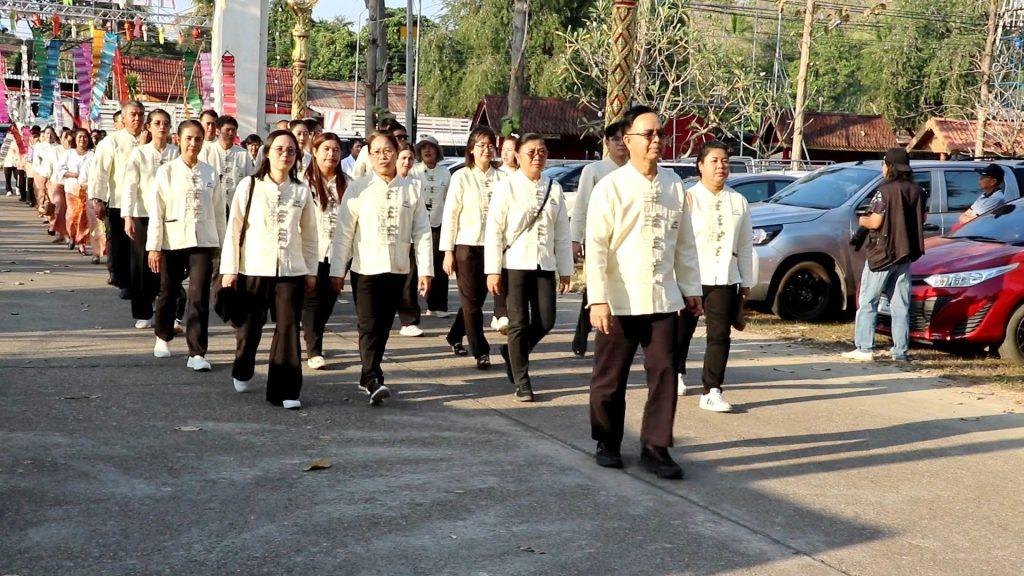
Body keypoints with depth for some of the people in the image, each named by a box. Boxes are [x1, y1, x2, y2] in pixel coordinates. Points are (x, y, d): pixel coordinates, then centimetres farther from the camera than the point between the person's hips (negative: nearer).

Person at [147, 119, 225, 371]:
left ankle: (197, 354, -6)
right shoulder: (166, 171, -1)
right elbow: (156, 211, -3)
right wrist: (153, 246, -6)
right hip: (172, 241, 0)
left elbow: (218, 211, 9)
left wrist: (223, 243, 10)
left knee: (199, 298, -7)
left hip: (203, 242, 0)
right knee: (168, 293, 14)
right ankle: (163, 338, 38)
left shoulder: (210, 173, 4)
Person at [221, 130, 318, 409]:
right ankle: (242, 374, 37)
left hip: (291, 271, 1)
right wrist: (229, 269, -4)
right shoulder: (249, 186, -1)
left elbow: (309, 234, 13)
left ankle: (285, 391, 2)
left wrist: (311, 270, 12)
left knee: (288, 329, -5)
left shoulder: (302, 191, 5)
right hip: (253, 269, -1)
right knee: (249, 328, 8)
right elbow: (234, 229, -1)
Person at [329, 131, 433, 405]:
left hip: (398, 269, 2)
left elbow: (422, 231, 6)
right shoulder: (358, 188, 0)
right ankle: (374, 381, -12)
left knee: (383, 326, 10)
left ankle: (368, 376, 23)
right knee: (369, 326, -9)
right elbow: (344, 233, 1)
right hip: (366, 268, -2)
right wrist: (337, 270, -1)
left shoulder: (410, 189, 5)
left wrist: (425, 269, 0)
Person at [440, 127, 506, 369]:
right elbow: (450, 215, -2)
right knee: (471, 301, -1)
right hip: (466, 245, -3)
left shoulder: (501, 178, 4)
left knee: (477, 297, 12)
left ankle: (455, 336, 34)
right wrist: (448, 251, -6)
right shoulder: (461, 177, -2)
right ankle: (481, 351, 3)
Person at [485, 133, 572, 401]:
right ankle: (522, 382, 10)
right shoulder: (507, 187, -2)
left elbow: (562, 232, 11)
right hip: (515, 264, -4)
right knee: (519, 323, 0)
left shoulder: (554, 189, 8)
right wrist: (493, 271, -9)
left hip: (544, 265, 4)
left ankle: (512, 352, 28)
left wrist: (565, 270, 9)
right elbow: (494, 231, -5)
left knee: (545, 321, 0)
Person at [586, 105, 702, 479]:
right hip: (620, 301, -3)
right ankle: (608, 444, 25)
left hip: (663, 299, 3)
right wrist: (598, 300, -16)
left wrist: (691, 288, 14)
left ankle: (655, 448, 11)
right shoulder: (610, 187, -6)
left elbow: (685, 242, 14)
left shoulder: (674, 185, 7)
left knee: (664, 374, 1)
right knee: (610, 378, 8)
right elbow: (596, 246, -10)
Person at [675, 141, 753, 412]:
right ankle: (677, 373, 40)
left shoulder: (738, 201, 6)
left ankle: (711, 391, -3)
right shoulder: (688, 199, -6)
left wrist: (746, 282, 10)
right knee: (683, 330, 14)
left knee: (720, 334, -6)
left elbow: (746, 244, 11)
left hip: (724, 279, 2)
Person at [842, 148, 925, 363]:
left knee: (867, 302, 0)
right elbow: (922, 218, 15)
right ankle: (900, 351, 10)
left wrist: (862, 220, 2)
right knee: (900, 305, 9)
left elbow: (875, 222, -18)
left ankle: (864, 348, -4)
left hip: (882, 253, -6)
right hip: (905, 254, 6)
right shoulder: (916, 191, 6)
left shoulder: (885, 190, -15)